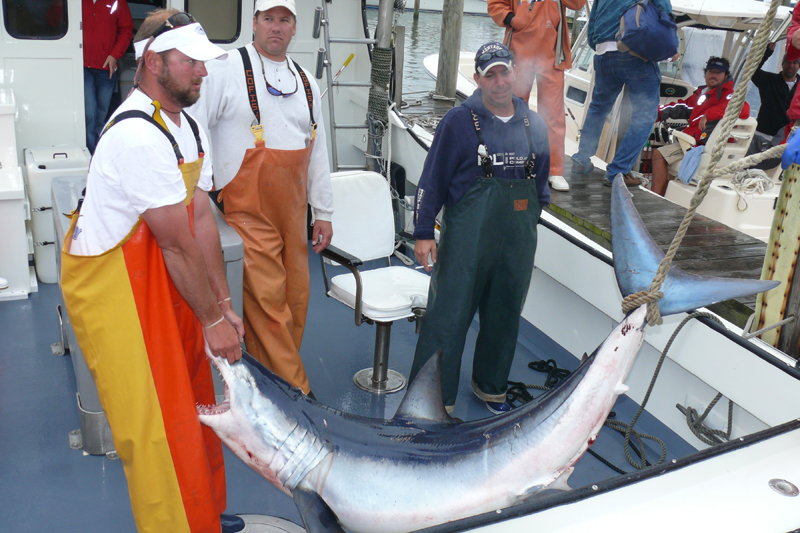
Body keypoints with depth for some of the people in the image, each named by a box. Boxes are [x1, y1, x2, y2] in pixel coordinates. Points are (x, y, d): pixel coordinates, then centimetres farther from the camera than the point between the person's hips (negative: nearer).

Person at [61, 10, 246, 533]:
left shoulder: (189, 126, 5)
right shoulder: (140, 136, -26)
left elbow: (201, 219, 2)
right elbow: (178, 244, -23)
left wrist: (224, 304, 0)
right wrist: (212, 320, -14)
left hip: (157, 275, 10)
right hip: (110, 283, -10)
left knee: (193, 395, 18)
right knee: (155, 420, -1)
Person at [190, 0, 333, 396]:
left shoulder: (306, 82, 15)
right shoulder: (226, 71, -3)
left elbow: (317, 149, 18)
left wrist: (323, 212, 17)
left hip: (292, 212, 6)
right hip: (248, 212, -6)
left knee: (295, 299, 8)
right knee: (267, 303, -8)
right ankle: (295, 390, 3)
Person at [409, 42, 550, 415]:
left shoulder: (534, 124, 10)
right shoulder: (460, 121, -4)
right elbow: (432, 180, -4)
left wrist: (535, 218, 15)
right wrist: (423, 233, -7)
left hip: (518, 241, 5)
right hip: (467, 236, -5)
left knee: (505, 315, 16)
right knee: (448, 317, -3)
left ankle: (491, 385, 36)